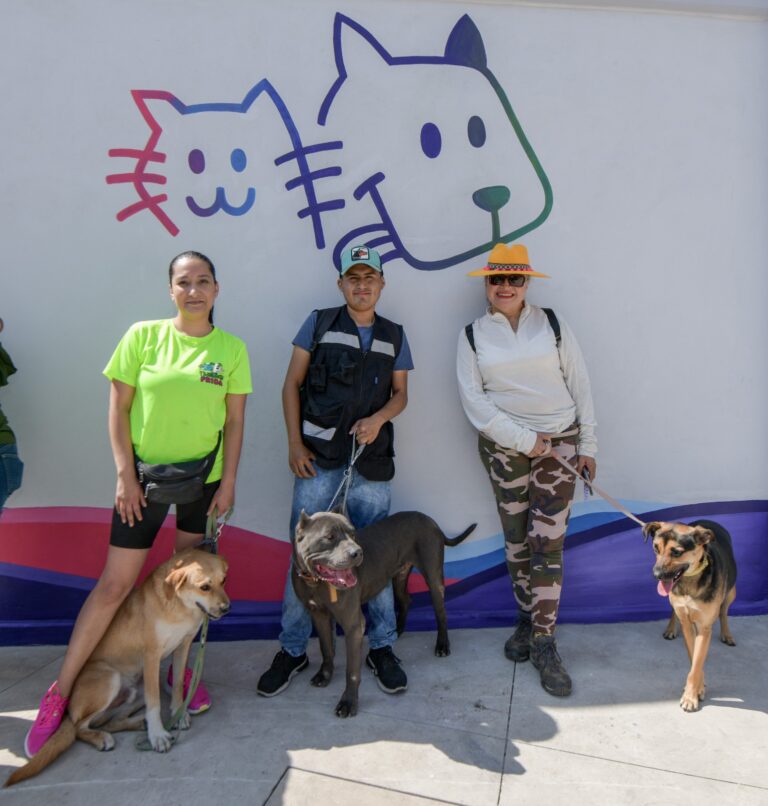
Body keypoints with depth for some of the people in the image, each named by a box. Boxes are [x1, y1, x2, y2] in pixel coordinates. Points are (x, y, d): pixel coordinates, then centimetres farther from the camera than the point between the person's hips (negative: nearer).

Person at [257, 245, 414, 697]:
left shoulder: (394, 336, 11)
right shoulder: (319, 323, 4)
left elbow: (401, 394, 12)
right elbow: (292, 384, 3)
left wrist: (378, 418, -9)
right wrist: (294, 444, -4)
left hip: (371, 460, 2)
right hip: (317, 457, -1)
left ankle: (382, 647, 25)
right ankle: (293, 650, 21)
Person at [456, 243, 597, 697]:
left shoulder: (552, 323, 2)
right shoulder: (473, 335, 2)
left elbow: (580, 383, 4)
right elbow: (473, 399, -6)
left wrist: (588, 445, 2)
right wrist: (525, 440, -11)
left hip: (559, 442, 0)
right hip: (505, 446, 1)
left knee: (548, 543, -3)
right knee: (516, 541, 10)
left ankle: (544, 642, 9)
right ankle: (527, 621, 29)